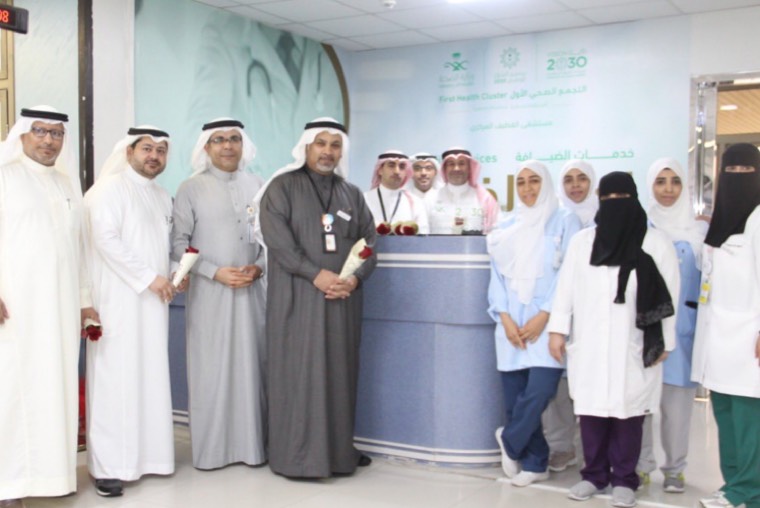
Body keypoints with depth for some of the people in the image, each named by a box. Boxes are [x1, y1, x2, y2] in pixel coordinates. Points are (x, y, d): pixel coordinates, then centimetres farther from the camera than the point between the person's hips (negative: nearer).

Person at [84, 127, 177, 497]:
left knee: (150, 376, 7)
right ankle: (109, 465, -3)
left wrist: (173, 274, 4)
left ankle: (146, 453, 14)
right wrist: (149, 277, -16)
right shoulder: (110, 189, -5)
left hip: (153, 300, 7)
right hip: (118, 299, -7)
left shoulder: (163, 197, 18)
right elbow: (105, 239, -16)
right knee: (116, 376, -7)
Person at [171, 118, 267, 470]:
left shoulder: (255, 185, 10)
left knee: (251, 366, 4)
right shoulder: (191, 188, 1)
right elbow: (179, 243, -2)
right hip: (209, 292, -2)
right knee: (211, 370, 1)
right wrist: (216, 272, -11)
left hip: (251, 290, 3)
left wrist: (259, 267, -5)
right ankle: (211, 449, 10)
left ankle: (251, 444, 14)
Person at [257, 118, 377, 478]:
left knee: (339, 373, 7)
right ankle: (296, 456, 3)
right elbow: (276, 238, -11)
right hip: (296, 298, -4)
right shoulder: (282, 187, 1)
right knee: (298, 373, -3)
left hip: (343, 299, 4)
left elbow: (368, 242, 9)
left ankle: (338, 451, 15)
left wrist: (353, 278, -9)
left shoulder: (352, 194, 15)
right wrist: (316, 274, -18)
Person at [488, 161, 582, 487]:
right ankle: (534, 464, 19)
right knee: (515, 397, 3)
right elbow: (498, 274, 11)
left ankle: (510, 441, 12)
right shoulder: (507, 228, 15)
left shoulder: (564, 221, 3)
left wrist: (544, 316, -12)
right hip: (511, 326, 4)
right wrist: (505, 318, -4)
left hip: (546, 324, -4)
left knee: (538, 393, -15)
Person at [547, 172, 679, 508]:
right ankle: (595, 474, 18)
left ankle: (624, 479, 13)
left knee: (628, 412, 1)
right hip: (589, 346, 3)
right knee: (591, 411, 5)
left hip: (634, 348, -2)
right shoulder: (582, 241, 11)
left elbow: (669, 295, 1)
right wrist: (557, 329, 4)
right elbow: (565, 288, 10)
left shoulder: (656, 243, 2)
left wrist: (665, 341, -1)